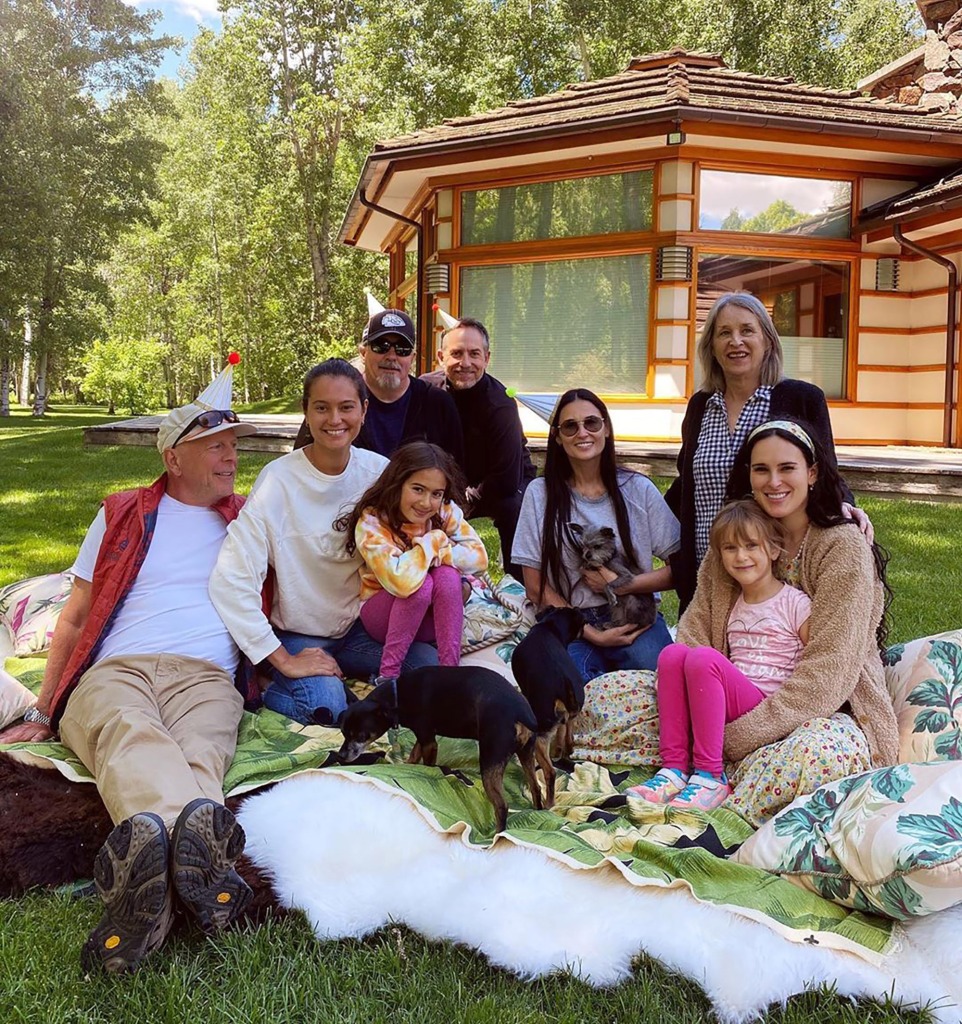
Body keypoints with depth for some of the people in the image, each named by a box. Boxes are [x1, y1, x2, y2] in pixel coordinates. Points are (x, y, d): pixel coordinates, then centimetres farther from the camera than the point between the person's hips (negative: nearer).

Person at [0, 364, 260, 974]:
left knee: (198, 751, -37)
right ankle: (199, 840, -69)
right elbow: (75, 619, 23)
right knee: (130, 733, -39)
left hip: (206, 676, 1)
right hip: (113, 671, -1)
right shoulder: (122, 517, 23)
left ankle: (147, 846, -67)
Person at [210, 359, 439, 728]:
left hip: (361, 627, 4)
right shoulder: (278, 480, -18)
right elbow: (231, 581, -21)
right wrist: (283, 660, -19)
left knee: (432, 668, -21)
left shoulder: (379, 472, -6)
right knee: (327, 706, -31)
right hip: (299, 636, -4)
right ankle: (268, 687, -1)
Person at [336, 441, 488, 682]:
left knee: (447, 575, -27)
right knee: (421, 583, -32)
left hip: (433, 617, 3)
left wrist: (438, 554, -27)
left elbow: (479, 557, -17)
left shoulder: (446, 512, -10)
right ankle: (388, 674, -20)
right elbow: (401, 580, -37)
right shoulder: (371, 522, -24)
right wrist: (433, 541, -25)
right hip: (381, 615, -3)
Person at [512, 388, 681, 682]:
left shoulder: (638, 489, 6)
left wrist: (625, 585, -12)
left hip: (636, 620, 1)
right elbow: (536, 588, 2)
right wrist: (592, 635, -8)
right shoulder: (540, 493, 4)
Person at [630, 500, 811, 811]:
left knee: (702, 658, -29)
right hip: (730, 707, 6)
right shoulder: (732, 605, 19)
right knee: (672, 653, -17)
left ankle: (710, 775, -24)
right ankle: (675, 767, -21)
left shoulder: (795, 604, 0)